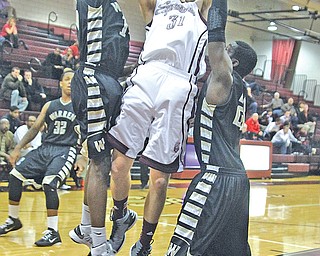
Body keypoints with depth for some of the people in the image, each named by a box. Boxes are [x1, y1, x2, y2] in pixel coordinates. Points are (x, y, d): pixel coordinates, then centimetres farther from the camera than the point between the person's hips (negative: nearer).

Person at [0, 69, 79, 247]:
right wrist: (18, 148, 9)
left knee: (49, 183, -27)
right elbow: (35, 129, 16)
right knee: (15, 174, -1)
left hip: (65, 150, -6)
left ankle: (53, 232, -21)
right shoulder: (50, 105, 14)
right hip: (45, 148, 6)